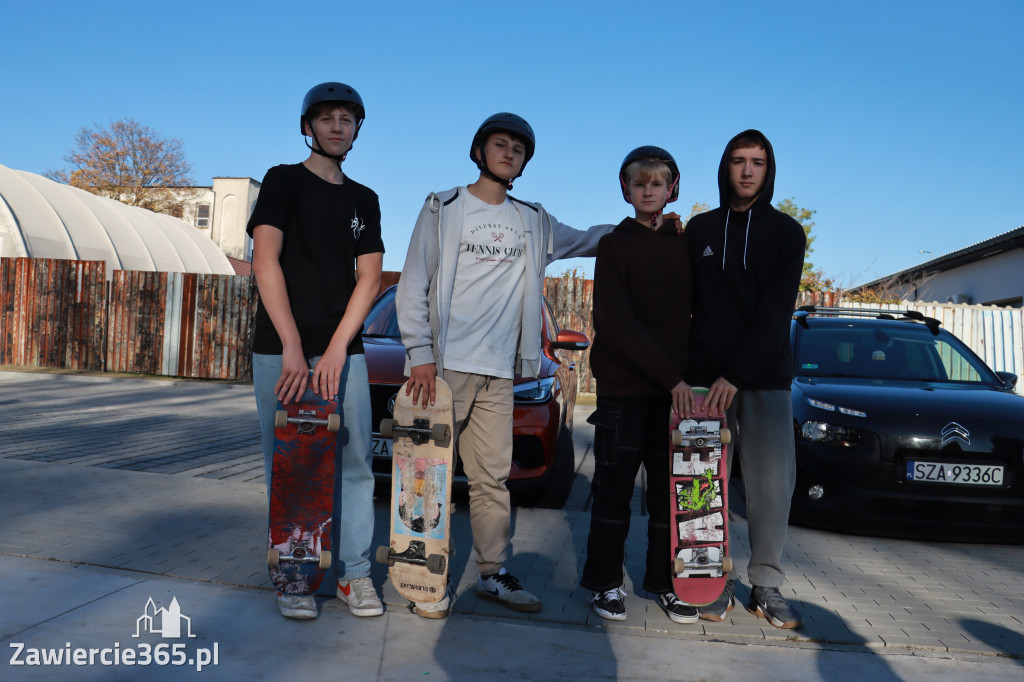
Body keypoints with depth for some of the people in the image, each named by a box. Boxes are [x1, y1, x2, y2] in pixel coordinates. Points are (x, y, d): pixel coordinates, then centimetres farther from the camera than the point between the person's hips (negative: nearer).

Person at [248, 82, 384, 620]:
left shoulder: (364, 200, 16)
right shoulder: (284, 180, 5)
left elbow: (369, 278, 6)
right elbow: (265, 261, -8)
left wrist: (337, 349, -9)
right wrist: (293, 348, -19)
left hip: (345, 351, 3)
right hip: (280, 350, -3)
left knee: (354, 463, 2)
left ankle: (352, 572, 12)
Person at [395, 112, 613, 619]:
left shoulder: (534, 222, 16)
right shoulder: (443, 209, 5)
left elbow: (586, 240, 29)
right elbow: (412, 287, 1)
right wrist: (420, 354, -9)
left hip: (498, 373, 4)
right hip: (444, 367, -3)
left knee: (493, 477, 6)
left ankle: (493, 574, 18)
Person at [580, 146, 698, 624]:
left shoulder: (685, 246, 12)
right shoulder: (614, 245, 1)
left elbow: (693, 315, 12)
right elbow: (616, 324, -9)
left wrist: (685, 377, -2)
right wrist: (671, 377, -15)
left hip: (674, 388, 3)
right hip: (623, 387, -3)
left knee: (670, 487, 6)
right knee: (615, 486, 3)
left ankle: (663, 581, 19)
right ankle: (606, 582, 16)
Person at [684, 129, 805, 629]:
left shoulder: (786, 232, 5)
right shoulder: (699, 230, 10)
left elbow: (776, 311, -6)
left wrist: (736, 374, -16)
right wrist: (682, 370, -1)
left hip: (766, 376, -1)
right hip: (705, 374, 1)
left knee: (773, 481, -2)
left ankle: (766, 584, 13)